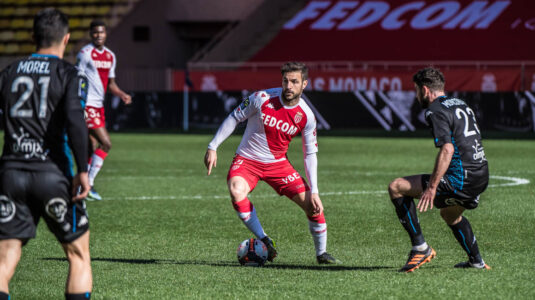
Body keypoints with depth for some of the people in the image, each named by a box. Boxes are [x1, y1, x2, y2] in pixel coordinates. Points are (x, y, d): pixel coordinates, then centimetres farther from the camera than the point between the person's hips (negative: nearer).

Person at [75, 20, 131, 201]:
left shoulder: (110, 56, 13)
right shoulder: (85, 54, -10)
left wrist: (122, 94, 4)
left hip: (99, 105, 8)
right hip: (88, 105, -8)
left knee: (94, 147, 9)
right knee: (105, 144, -14)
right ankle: (89, 185, -9)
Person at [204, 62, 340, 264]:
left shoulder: (306, 116, -10)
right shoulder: (262, 98, -18)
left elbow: (310, 154, -1)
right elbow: (234, 118, -4)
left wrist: (314, 191, -7)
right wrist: (213, 147, -6)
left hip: (278, 163, 2)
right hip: (246, 160, -2)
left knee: (312, 205, -8)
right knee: (236, 193, -34)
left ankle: (321, 253, 15)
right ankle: (264, 241, -17)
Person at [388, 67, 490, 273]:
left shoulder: (436, 111, -11)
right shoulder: (461, 105, 18)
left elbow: (447, 150, -23)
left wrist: (432, 187, -24)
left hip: (462, 178, -9)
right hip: (482, 176, 9)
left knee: (396, 187, -6)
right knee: (450, 214, 37)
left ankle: (421, 248, -6)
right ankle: (476, 261, 41)